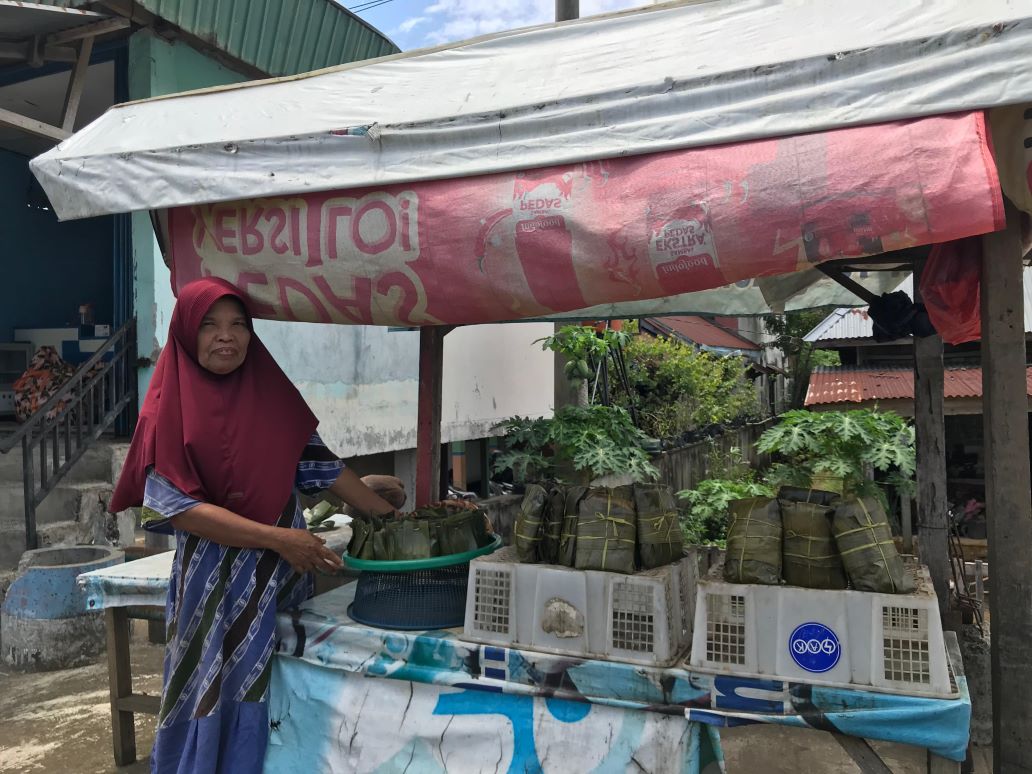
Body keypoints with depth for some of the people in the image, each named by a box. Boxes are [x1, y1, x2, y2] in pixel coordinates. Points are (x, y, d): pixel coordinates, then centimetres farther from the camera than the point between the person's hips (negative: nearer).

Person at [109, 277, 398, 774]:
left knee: (265, 703, 11)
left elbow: (322, 466, 5)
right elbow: (177, 505, -13)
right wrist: (276, 537, -20)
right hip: (215, 582, -3)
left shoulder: (272, 392, 3)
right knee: (211, 700, 7)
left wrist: (391, 519, 0)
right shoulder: (171, 408, -7)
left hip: (283, 578, 3)